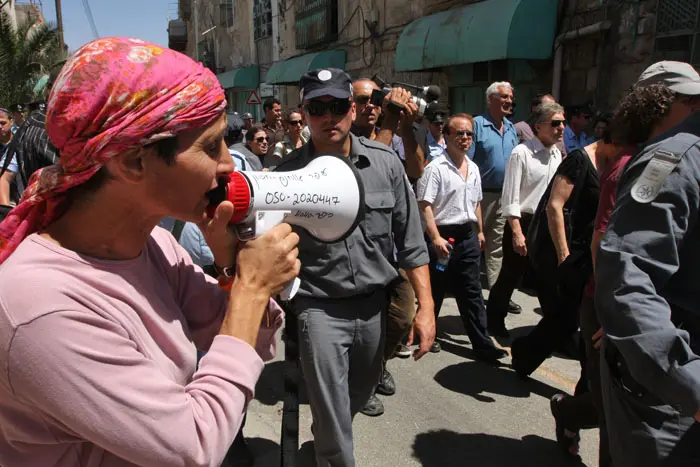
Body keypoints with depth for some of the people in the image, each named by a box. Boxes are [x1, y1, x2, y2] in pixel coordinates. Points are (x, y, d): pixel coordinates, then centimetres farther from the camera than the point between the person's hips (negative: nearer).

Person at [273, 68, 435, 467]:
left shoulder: (385, 162, -5)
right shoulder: (289, 173, -10)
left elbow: (411, 241, -1)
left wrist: (426, 308, -3)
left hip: (375, 303, 4)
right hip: (321, 307, -3)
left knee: (362, 393, 26)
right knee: (333, 424, 3)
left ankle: (326, 435, 57)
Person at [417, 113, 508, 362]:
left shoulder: (473, 168, 12)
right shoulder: (436, 168, -12)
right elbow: (425, 205, -17)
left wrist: (479, 231, 21)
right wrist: (435, 238, -23)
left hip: (468, 236, 7)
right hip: (443, 236, -7)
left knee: (471, 292, 10)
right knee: (435, 290, 7)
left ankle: (482, 344, 15)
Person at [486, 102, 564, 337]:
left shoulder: (557, 154, 8)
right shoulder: (521, 153, -14)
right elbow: (511, 198, -17)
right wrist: (517, 232, -21)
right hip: (523, 223, -6)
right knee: (510, 276, 5)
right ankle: (495, 320, 24)